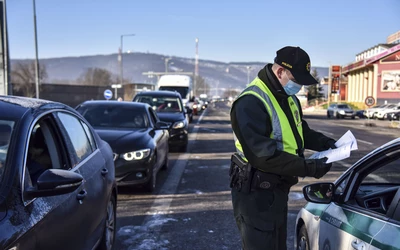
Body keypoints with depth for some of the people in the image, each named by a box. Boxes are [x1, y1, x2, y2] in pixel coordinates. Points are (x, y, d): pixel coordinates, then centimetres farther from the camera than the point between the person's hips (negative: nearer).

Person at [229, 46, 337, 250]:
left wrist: (325, 143, 2)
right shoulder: (251, 103, -25)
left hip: (278, 189, 10)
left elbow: (300, 131, 21)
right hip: (256, 194, -10)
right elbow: (262, 155, -32)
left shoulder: (289, 98, 8)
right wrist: (308, 167, -31)